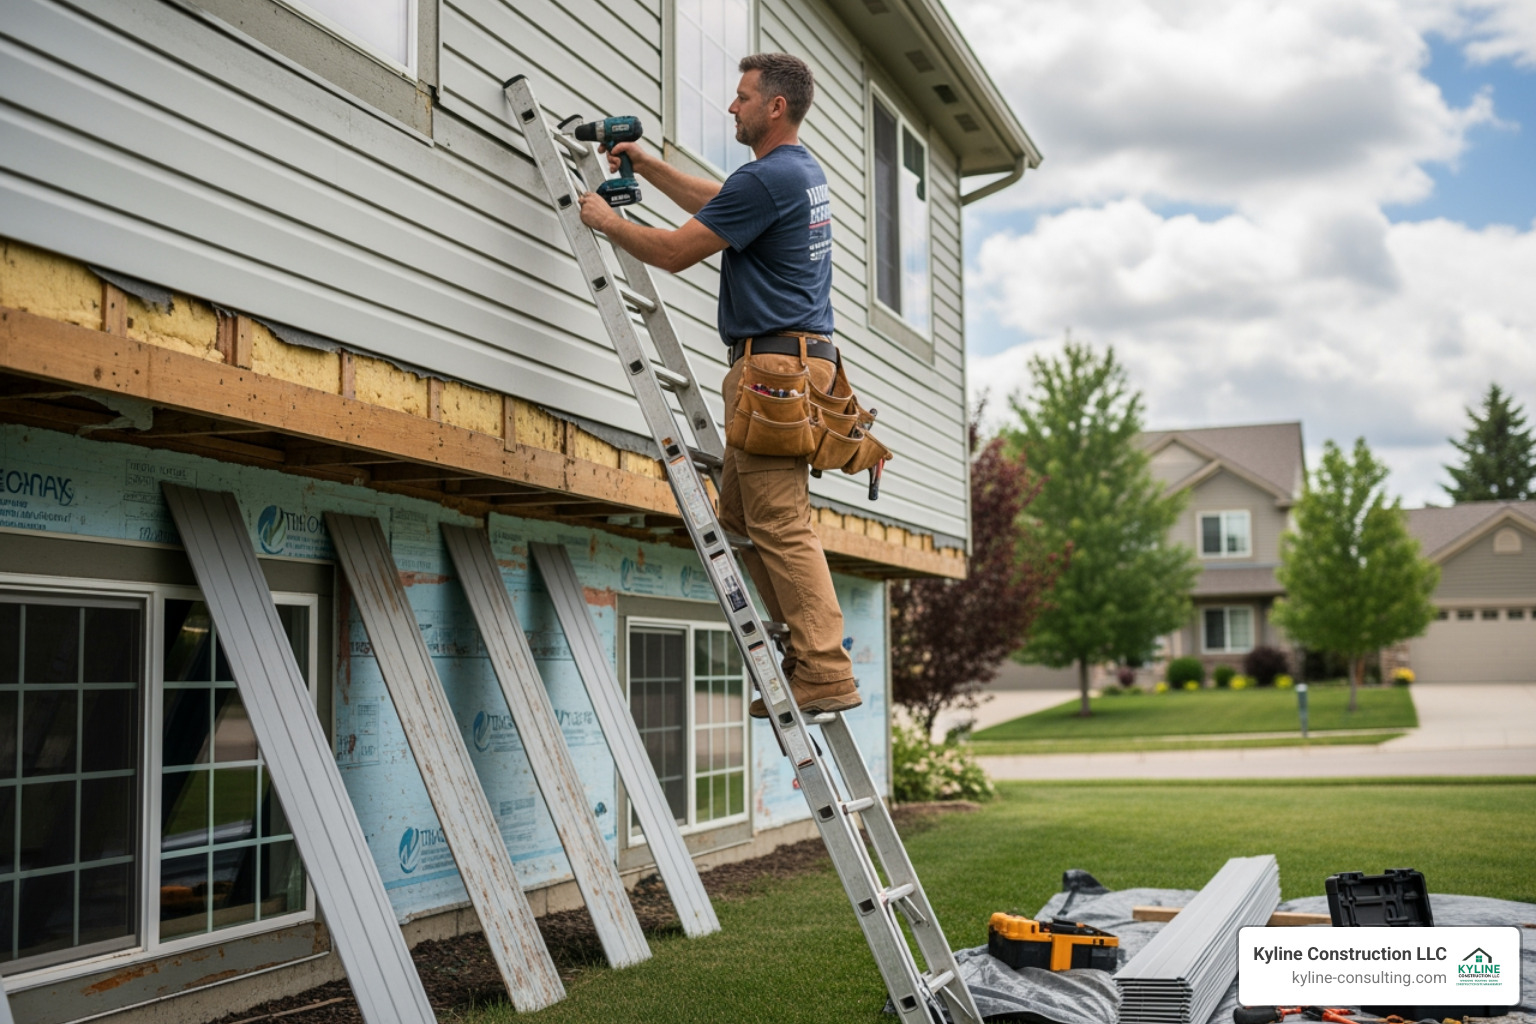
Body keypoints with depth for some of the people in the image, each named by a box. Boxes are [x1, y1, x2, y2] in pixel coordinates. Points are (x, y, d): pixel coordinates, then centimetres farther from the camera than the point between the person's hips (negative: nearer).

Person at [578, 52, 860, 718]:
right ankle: (810, 638, 16)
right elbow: (713, 203, 36)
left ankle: (826, 674, -9)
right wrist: (645, 165, 33)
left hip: (773, 365, -11)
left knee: (779, 524, -10)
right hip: (796, 358, 11)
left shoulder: (767, 177, -14)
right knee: (739, 508, 15)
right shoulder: (802, 171, 19)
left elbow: (675, 252, -10)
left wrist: (608, 222, 7)